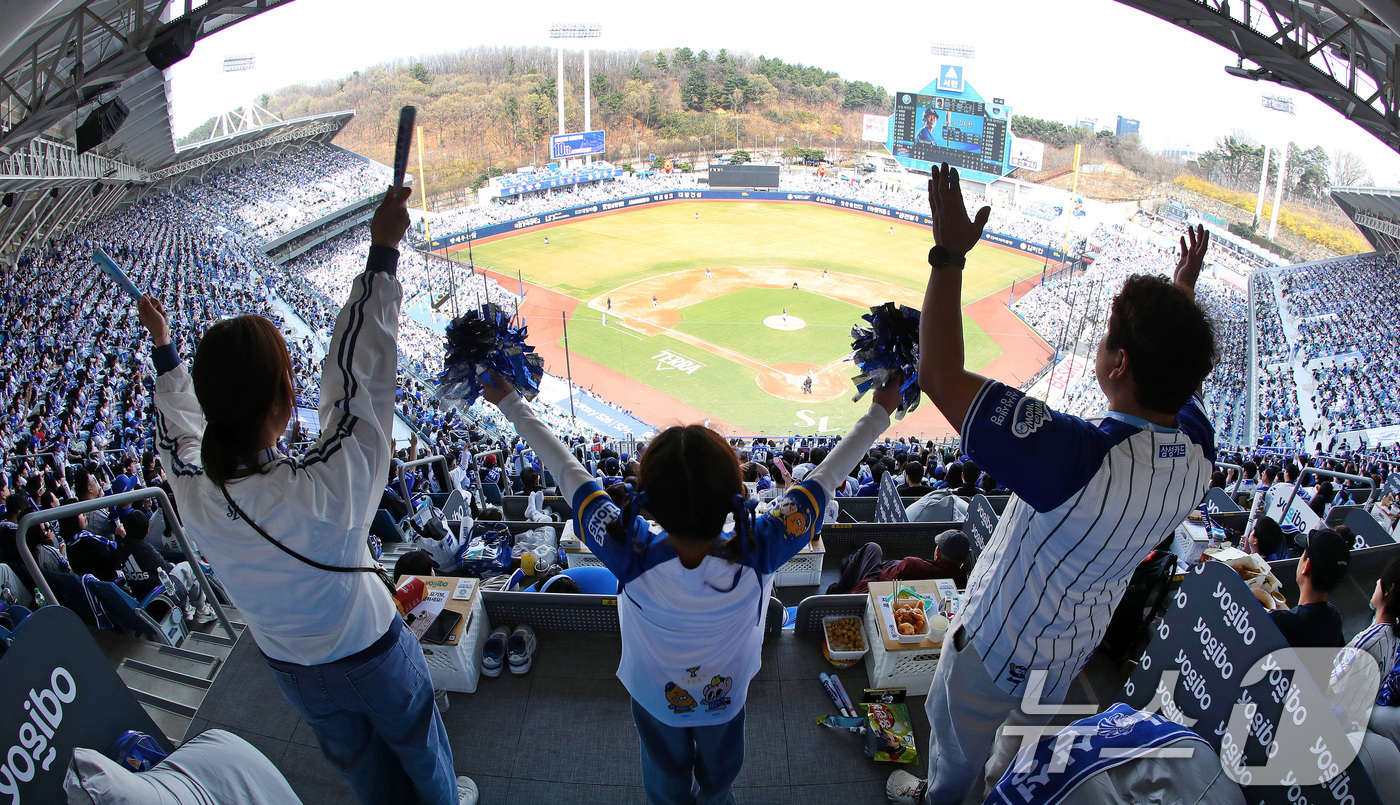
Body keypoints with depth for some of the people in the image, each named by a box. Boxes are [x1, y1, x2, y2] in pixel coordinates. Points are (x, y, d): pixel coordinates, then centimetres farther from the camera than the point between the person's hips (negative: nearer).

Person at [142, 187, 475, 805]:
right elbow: (358, 373, -33)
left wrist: (164, 348, 12)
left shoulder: (195, 498, -26)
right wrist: (383, 252, -27)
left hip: (291, 669, 4)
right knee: (415, 740, 29)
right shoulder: (323, 491, -41)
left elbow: (178, 431, -2)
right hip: (371, 656, -3)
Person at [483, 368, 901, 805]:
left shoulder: (631, 556, -43)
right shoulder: (758, 555, -42)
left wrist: (510, 402, -19)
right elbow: (823, 478, -29)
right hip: (726, 698, 1)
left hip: (655, 699, 0)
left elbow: (567, 471, -32)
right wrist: (879, 412, -16)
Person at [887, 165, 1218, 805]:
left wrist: (948, 253, -37)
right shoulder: (1196, 452, -21)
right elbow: (1180, 371, 5)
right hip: (1076, 644, 7)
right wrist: (1185, 293, 18)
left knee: (959, 745, 26)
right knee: (1027, 731, 37)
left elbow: (940, 377, -45)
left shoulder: (1074, 458, -45)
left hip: (999, 645, -6)